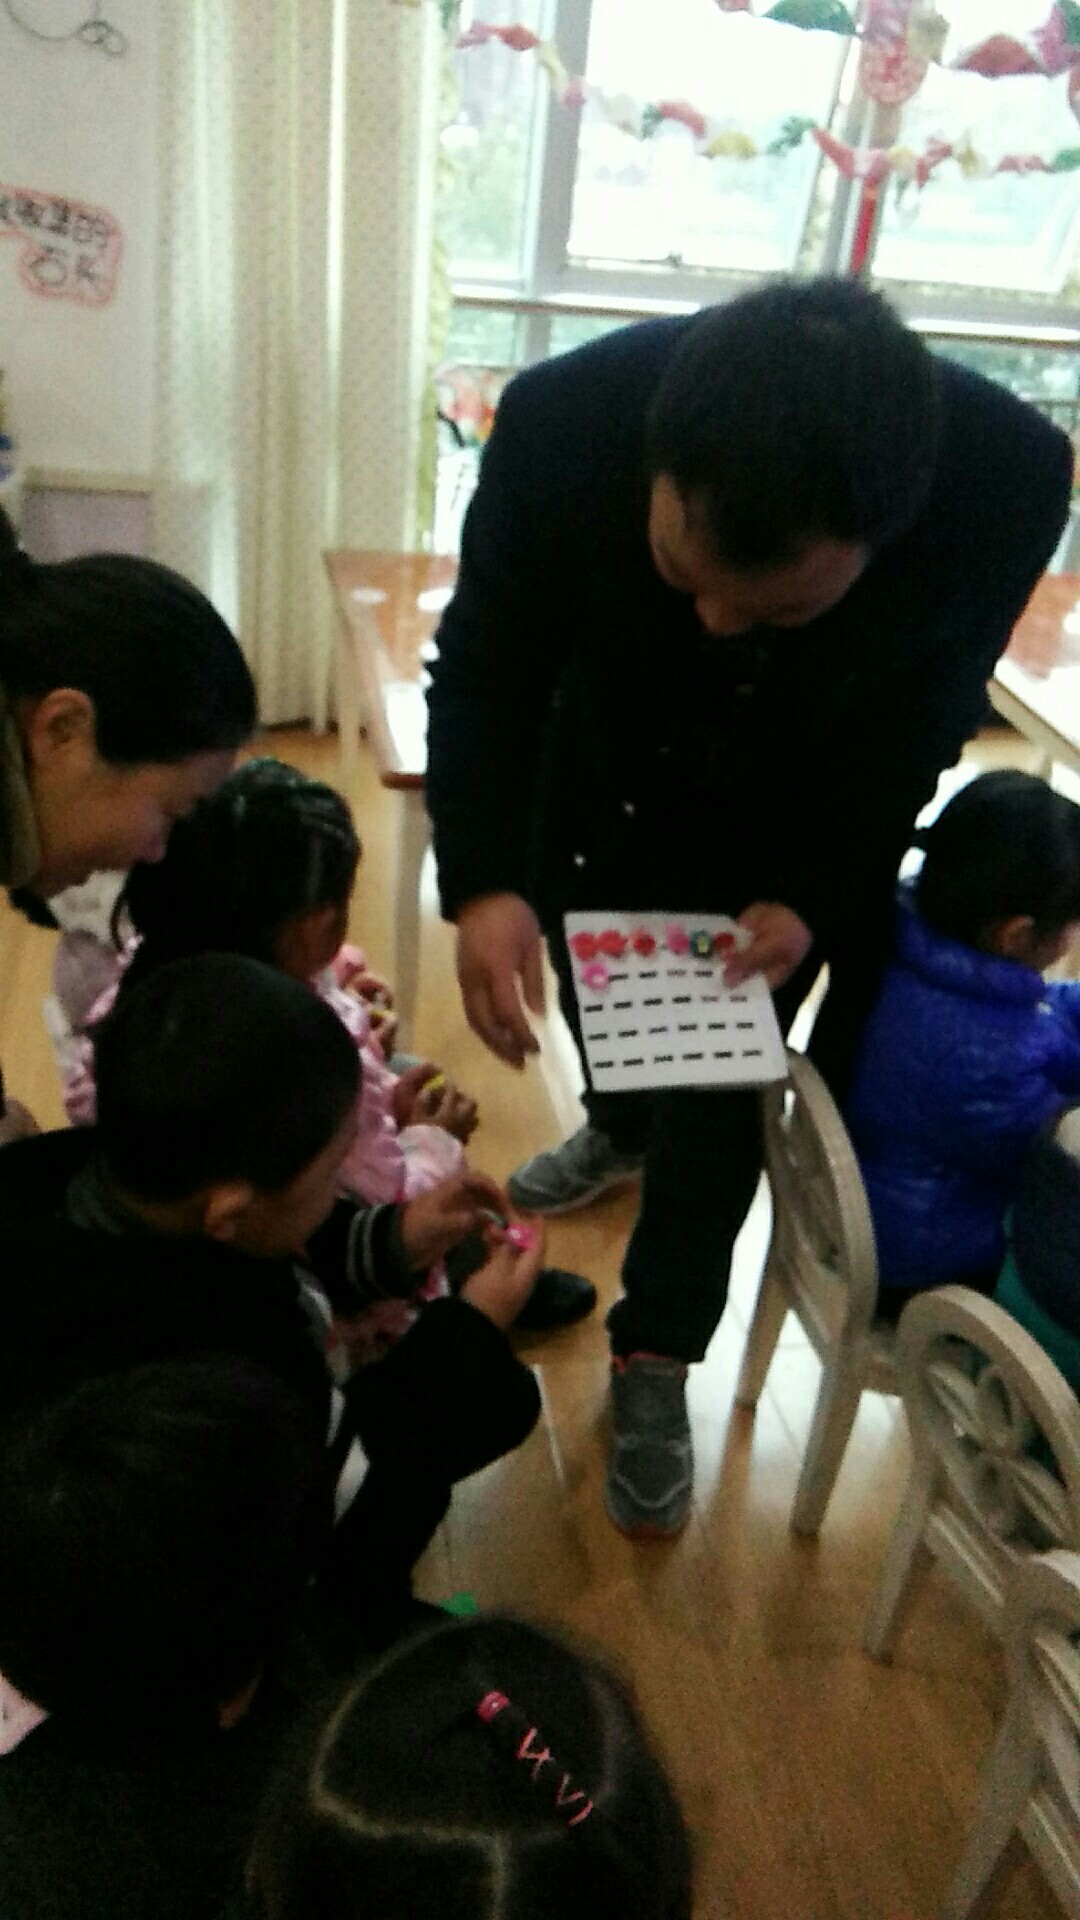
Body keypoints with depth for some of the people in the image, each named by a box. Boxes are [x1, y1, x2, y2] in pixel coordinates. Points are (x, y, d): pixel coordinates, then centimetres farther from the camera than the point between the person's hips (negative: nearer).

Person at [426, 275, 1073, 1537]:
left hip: (802, 820, -1)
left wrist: (811, 898, -26)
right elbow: (486, 667, -21)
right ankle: (621, 1126, 60)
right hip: (605, 773, 2)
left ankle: (654, 1360, 28)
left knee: (720, 1091, 4)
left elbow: (920, 717, -17)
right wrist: (484, 882, -35)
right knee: (597, 996, 24)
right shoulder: (564, 417, -36)